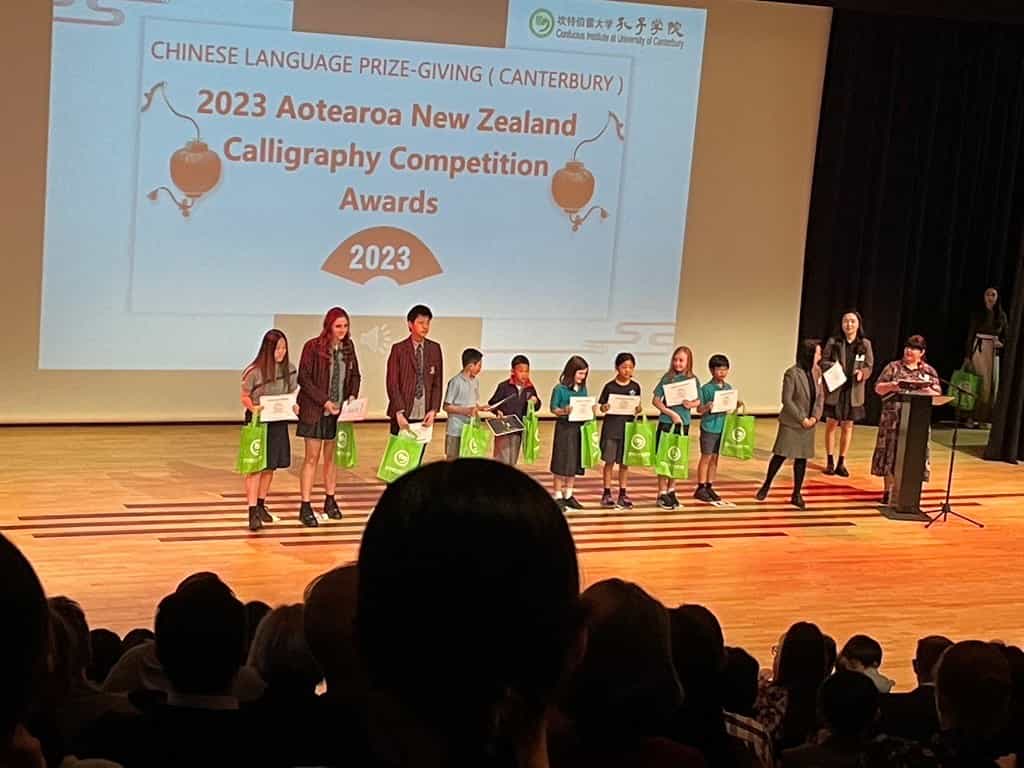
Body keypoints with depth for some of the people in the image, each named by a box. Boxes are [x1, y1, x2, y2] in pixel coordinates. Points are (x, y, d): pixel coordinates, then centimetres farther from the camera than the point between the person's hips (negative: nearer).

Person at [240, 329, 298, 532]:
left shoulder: (289, 370, 1)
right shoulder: (254, 372, -14)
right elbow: (245, 397, -6)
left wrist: (294, 406, -9)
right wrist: (253, 408, -26)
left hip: (278, 424, 5)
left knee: (270, 467, 13)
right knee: (256, 467, -7)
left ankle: (261, 505, 27)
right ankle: (252, 512, -9)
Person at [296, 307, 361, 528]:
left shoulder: (348, 347, 4)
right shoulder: (313, 347, -11)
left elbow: (355, 375, 14)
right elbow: (304, 378, -12)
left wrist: (352, 396, -4)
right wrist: (324, 401, -17)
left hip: (339, 411, 4)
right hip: (315, 411, -4)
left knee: (332, 456, 12)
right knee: (312, 458, -3)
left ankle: (330, 501, 24)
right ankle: (305, 507, 0)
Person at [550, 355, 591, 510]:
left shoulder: (583, 388, 8)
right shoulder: (560, 389, -9)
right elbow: (553, 408, -7)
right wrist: (563, 411, -25)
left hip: (579, 428, 6)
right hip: (564, 427, -6)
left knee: (574, 462, 10)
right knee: (561, 463, -2)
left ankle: (568, 495, 20)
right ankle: (558, 496, 7)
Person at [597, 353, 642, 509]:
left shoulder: (635, 387, 3)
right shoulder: (610, 387, -5)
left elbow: (638, 407, 10)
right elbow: (602, 406, -3)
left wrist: (638, 409, -12)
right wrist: (604, 408, -24)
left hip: (628, 427, 3)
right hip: (611, 427, -3)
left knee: (624, 462, 8)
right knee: (609, 461, 2)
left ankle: (622, 495, 16)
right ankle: (607, 494, 10)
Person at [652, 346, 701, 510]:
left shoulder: (693, 380, 3)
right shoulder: (667, 378, -5)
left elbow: (698, 401, 9)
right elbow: (656, 400, -7)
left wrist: (691, 404, -13)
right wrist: (671, 413, -16)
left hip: (683, 423, 3)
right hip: (666, 422, -3)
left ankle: (671, 490, 24)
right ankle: (662, 494, 7)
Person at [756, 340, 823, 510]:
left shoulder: (817, 372, 3)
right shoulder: (792, 374, -15)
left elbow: (820, 397, 7)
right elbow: (786, 400, -15)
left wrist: (815, 417, -8)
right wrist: (802, 419, -16)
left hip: (808, 423, 5)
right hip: (791, 423, -5)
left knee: (802, 458, 7)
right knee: (781, 455, 0)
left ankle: (797, 495, 15)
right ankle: (766, 486, 20)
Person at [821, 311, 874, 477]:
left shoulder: (865, 344, 2)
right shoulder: (833, 342, -2)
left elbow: (869, 366, 5)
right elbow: (823, 361, 2)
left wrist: (862, 373, -17)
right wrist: (830, 366, -19)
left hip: (854, 391, 1)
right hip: (834, 389, -1)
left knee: (847, 426, 8)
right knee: (831, 424, 2)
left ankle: (841, 463, 18)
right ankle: (830, 462, 13)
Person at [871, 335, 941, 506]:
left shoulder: (929, 371, 7)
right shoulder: (894, 367, 5)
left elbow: (938, 395, 5)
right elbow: (878, 388, 4)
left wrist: (927, 391, -16)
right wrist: (890, 386, -16)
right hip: (893, 418, 0)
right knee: (891, 452, 2)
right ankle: (888, 491, 12)